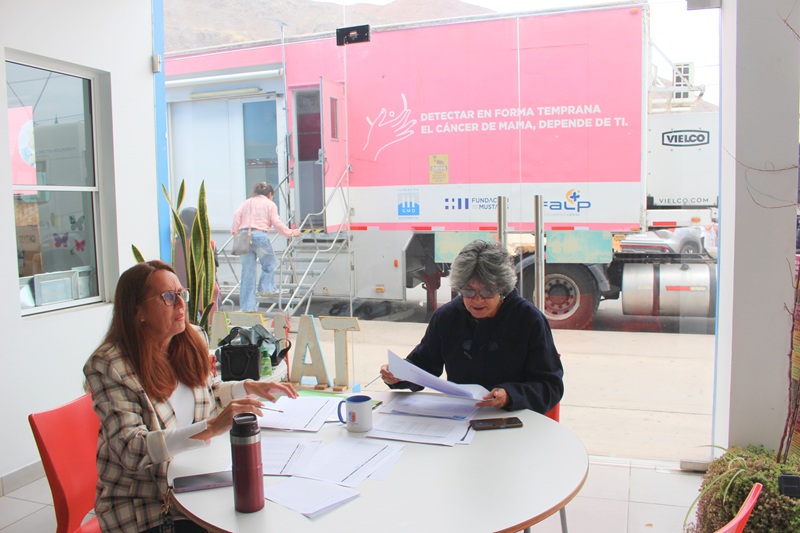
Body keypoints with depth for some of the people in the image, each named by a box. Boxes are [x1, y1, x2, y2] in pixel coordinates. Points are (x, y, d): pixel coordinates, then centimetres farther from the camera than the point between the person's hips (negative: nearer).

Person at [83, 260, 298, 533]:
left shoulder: (191, 344, 2)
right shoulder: (108, 365, -16)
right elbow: (131, 450, -25)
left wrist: (248, 387, 7)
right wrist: (211, 428, -34)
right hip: (141, 508, -5)